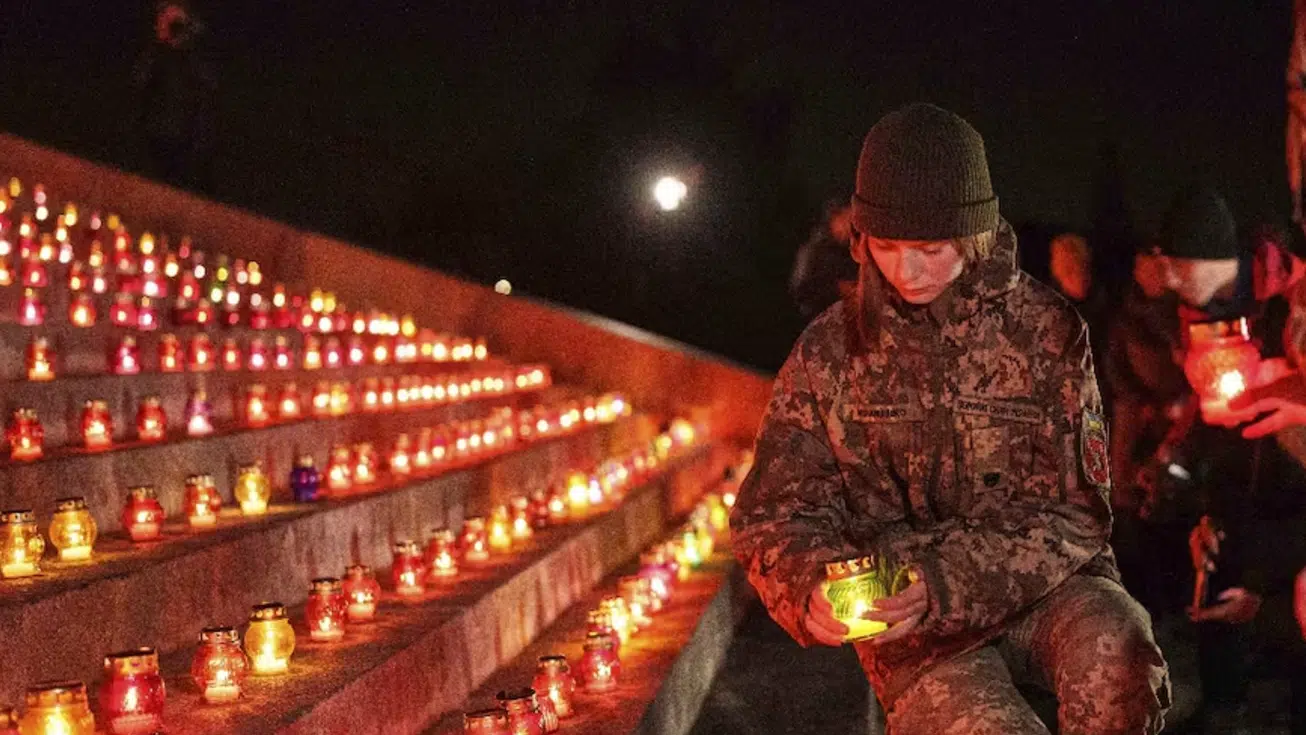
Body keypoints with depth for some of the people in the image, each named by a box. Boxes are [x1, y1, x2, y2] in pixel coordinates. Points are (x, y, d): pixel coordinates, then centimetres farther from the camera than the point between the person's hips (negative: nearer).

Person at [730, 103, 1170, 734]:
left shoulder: (1046, 330, -2)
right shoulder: (830, 351, 2)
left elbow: (1071, 511, -6)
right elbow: (776, 516, 5)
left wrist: (948, 583, -22)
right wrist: (811, 587, -19)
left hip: (1042, 586, 0)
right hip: (915, 631, 0)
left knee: (1116, 658, -33)